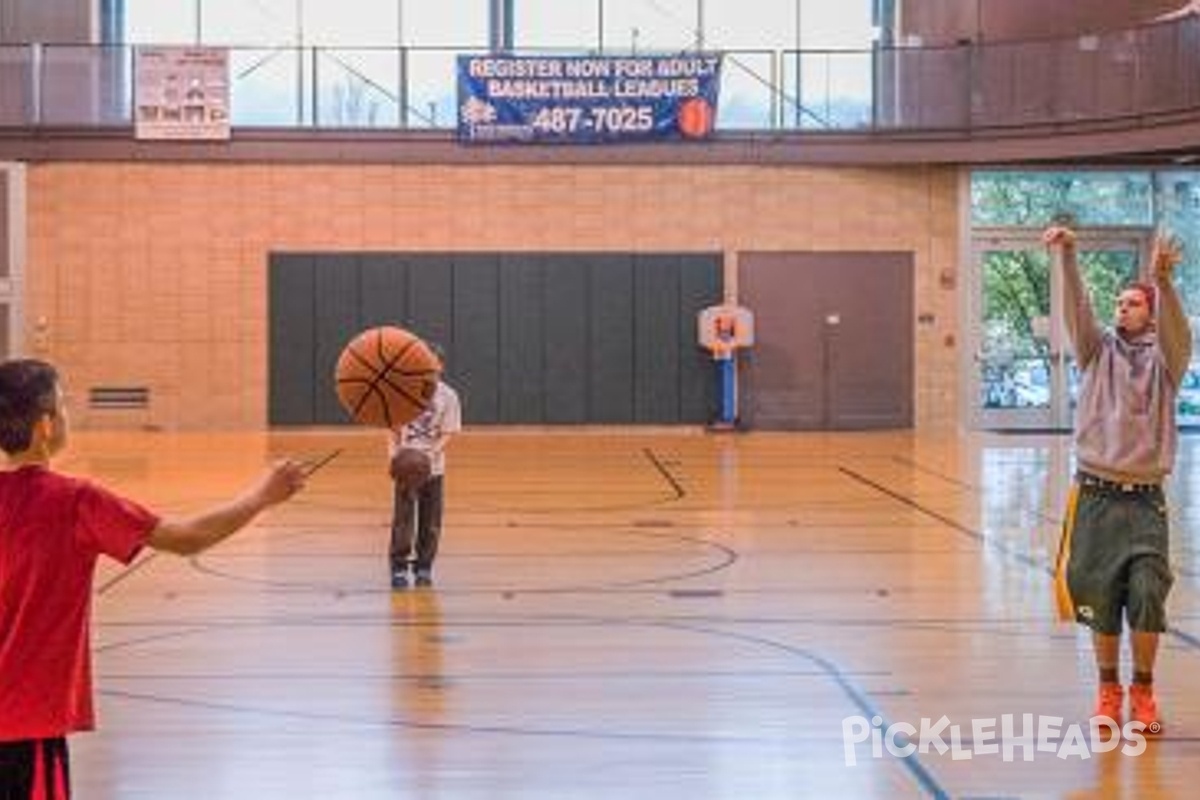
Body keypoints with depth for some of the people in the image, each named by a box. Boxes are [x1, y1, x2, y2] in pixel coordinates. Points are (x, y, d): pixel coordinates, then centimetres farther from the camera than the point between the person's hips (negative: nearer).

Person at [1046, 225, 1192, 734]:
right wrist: (1066, 257, -22)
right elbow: (1076, 311, -5)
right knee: (1100, 599, 4)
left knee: (1147, 596, -9)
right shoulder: (1098, 351, 10)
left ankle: (1143, 691, 8)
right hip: (1096, 496, 1)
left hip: (1145, 500, -1)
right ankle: (1108, 690, 18)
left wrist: (1164, 281, -34)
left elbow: (1176, 332, -15)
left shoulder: (1163, 358, 6)